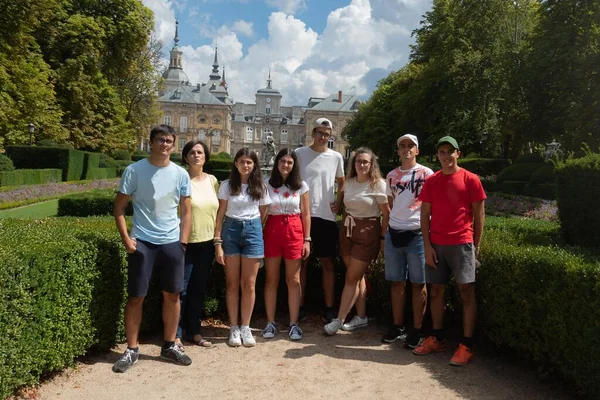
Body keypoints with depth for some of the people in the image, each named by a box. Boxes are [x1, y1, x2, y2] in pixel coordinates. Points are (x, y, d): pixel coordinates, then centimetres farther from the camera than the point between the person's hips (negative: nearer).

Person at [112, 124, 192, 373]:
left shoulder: (181, 175, 3)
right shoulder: (134, 171, -4)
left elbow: (186, 212, 8)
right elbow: (119, 207, -1)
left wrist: (183, 242, 0)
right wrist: (126, 238, -10)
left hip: (171, 243, 3)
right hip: (142, 242, -2)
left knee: (172, 295, 9)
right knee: (135, 297, 3)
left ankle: (170, 346, 25)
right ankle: (131, 350, 18)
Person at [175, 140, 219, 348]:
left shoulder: (212, 180, 8)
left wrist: (218, 238, 12)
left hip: (207, 242, 5)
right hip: (186, 242, -5)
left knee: (199, 289, 13)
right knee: (181, 289, 0)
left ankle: (194, 331, 26)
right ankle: (175, 334, 13)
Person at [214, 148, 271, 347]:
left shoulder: (260, 187, 5)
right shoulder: (227, 185, 0)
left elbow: (263, 214, 10)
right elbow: (220, 215, -1)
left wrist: (259, 234, 4)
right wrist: (217, 242, -6)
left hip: (253, 231, 1)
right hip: (231, 231, -1)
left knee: (249, 284, 4)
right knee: (232, 284, 6)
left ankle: (246, 327, 16)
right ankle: (234, 328, 16)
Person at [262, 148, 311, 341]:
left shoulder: (301, 186, 4)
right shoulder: (267, 184, 1)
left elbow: (305, 214, 5)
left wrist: (307, 239, 1)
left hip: (294, 231, 0)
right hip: (272, 230, 0)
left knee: (294, 280, 5)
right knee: (271, 280, 7)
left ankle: (294, 324, 14)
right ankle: (270, 323, 17)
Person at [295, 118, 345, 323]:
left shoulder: (336, 157, 6)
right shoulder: (299, 153, 2)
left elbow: (342, 182, 18)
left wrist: (339, 202, 4)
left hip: (326, 216, 1)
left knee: (327, 263, 5)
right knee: (301, 262, 7)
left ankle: (329, 308, 14)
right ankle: (300, 307, 17)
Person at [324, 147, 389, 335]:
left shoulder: (378, 184, -9)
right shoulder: (348, 182, 6)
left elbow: (386, 213, -8)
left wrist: (383, 238, -10)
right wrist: (345, 225, 8)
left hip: (367, 233, -5)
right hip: (347, 231, 6)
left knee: (352, 278, -3)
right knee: (357, 276, 11)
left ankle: (339, 320, 5)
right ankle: (361, 317, 22)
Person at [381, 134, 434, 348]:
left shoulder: (426, 174, -2)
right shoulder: (391, 176, 11)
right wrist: (386, 232, 13)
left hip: (417, 234, -4)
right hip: (393, 234, 4)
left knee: (418, 284, 4)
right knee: (397, 283, 10)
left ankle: (416, 330, 14)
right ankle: (398, 327, 21)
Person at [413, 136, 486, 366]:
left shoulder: (470, 179, -1)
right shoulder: (431, 182, 8)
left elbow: (479, 214, 0)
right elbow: (425, 215, 6)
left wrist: (476, 246, -2)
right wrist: (427, 246, -1)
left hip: (462, 244, -4)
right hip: (436, 244, 4)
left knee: (466, 291, -2)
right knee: (436, 290, 9)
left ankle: (466, 345, 5)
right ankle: (437, 339, 22)